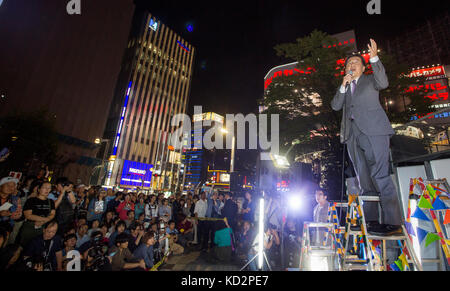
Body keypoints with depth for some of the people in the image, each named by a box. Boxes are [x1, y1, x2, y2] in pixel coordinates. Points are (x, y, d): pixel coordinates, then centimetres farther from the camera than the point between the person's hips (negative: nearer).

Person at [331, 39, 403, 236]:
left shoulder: (370, 80, 17)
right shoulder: (344, 88, 26)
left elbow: (383, 83, -6)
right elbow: (335, 106, 12)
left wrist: (374, 58, -12)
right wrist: (343, 86, 2)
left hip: (373, 131, -4)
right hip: (353, 135, 4)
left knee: (380, 175, -13)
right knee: (364, 179, 2)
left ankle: (393, 222, -9)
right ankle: (371, 221, 6)